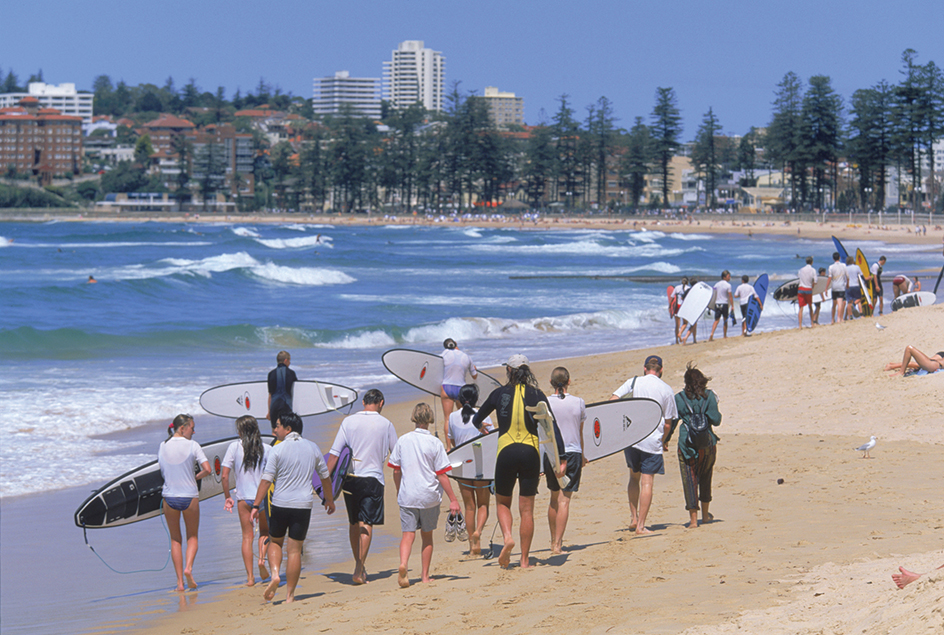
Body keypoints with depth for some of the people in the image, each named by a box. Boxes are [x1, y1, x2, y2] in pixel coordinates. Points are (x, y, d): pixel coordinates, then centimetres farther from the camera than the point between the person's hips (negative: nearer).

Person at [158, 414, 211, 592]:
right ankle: (188, 567, -12)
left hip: (169, 496, 2)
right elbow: (207, 469, -13)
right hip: (189, 496, -2)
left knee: (175, 539, 13)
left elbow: (163, 472, 11)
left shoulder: (163, 447, 3)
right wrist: (195, 477, 4)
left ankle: (180, 581, 8)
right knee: (192, 537, 14)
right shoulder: (192, 445, -8)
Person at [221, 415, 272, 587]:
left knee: (247, 536, 7)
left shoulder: (234, 447, -5)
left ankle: (250, 577, 2)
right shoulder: (266, 449, -4)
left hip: (244, 498, 0)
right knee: (265, 532, 21)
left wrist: (227, 497, 4)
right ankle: (262, 559, -4)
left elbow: (224, 475, -7)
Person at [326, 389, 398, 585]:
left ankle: (359, 564, 27)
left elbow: (335, 452, -3)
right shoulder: (385, 424, 0)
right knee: (366, 523, -4)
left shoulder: (348, 421, 1)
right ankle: (359, 570, -12)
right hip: (373, 478, -2)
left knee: (354, 523, 16)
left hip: (350, 478, 2)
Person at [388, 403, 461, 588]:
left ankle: (403, 565, -30)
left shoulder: (403, 441, 1)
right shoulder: (435, 443, -7)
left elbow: (396, 470, 8)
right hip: (429, 496, -1)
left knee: (408, 534, -3)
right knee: (427, 536, 13)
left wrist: (399, 490, 24)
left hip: (407, 496, 1)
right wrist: (453, 499, -3)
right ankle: (425, 576, 20)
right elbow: (441, 475, -8)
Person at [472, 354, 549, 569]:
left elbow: (476, 420, 15)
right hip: (531, 453, 1)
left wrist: (481, 426, 39)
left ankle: (507, 537, -10)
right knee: (526, 509, 7)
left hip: (506, 452, -1)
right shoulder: (537, 395, 0)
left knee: (502, 502, 18)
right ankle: (525, 560, 8)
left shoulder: (499, 393, 1)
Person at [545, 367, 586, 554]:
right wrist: (581, 456, 23)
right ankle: (558, 544, -7)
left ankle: (554, 541, 26)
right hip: (573, 453, 0)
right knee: (564, 500, -1)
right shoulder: (579, 403, -1)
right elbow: (580, 433, 9)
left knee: (554, 499, 17)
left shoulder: (546, 403, -5)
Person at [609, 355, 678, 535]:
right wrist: (664, 442, 20)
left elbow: (612, 401, -6)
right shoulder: (667, 390, 3)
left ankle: (634, 518, 16)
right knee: (647, 482, 0)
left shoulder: (634, 382, 3)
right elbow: (668, 422, 5)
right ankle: (641, 526, -3)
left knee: (634, 478, 20)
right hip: (653, 440, -2)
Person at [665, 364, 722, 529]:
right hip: (707, 442, 1)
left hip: (687, 443, -1)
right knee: (705, 477, 20)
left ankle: (693, 519, -4)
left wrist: (665, 440, 16)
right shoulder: (709, 396, -1)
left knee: (690, 479, 2)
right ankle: (705, 514, 29)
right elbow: (716, 420, -6)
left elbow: (671, 423, 3)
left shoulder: (679, 398, 0)